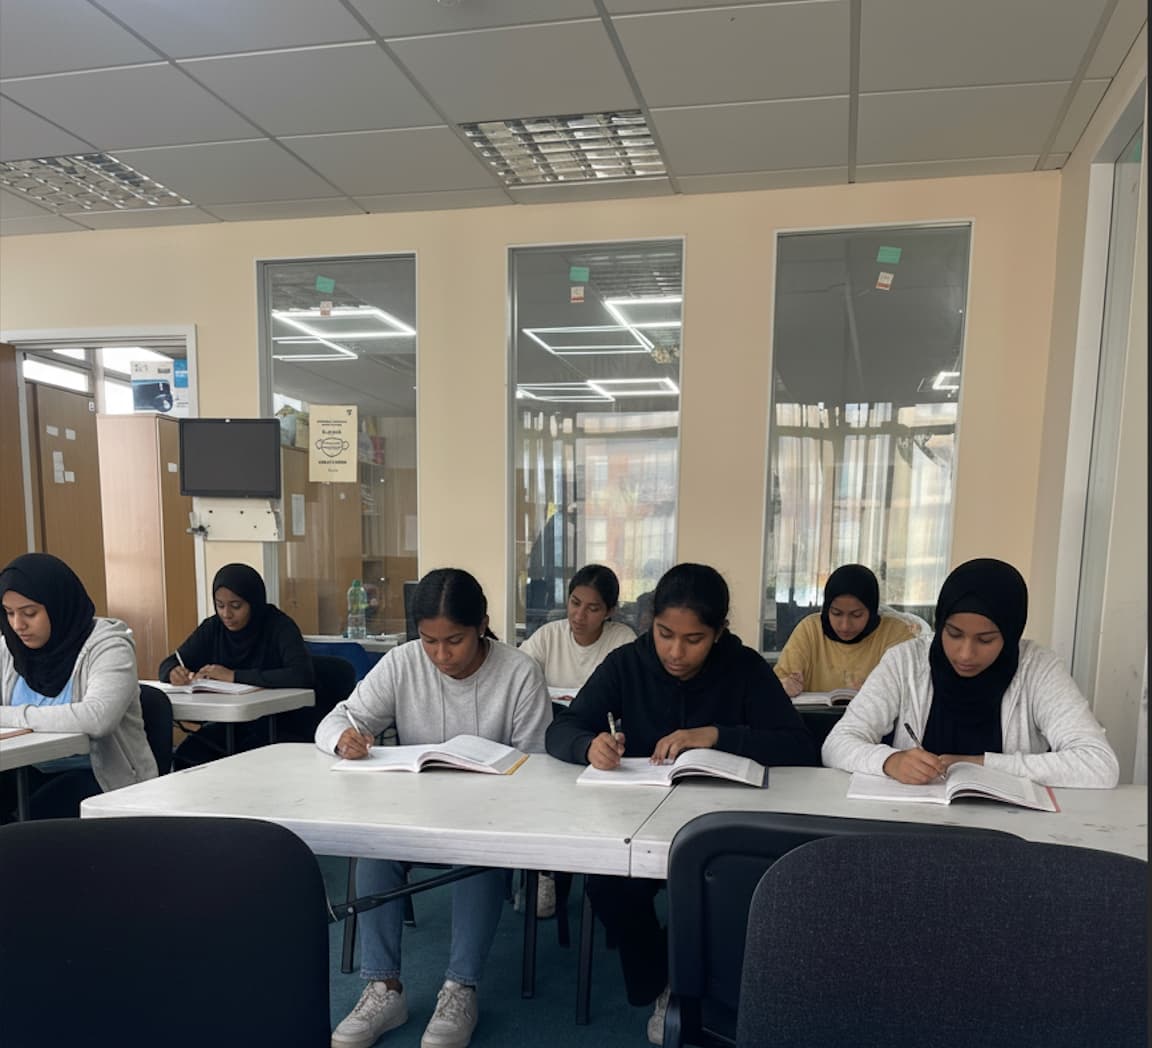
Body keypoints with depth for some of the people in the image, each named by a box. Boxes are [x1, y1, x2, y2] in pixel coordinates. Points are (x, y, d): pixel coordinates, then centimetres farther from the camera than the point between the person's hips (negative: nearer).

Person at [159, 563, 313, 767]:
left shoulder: (279, 626, -11)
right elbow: (168, 665, 11)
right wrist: (174, 673, -15)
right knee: (185, 757, -23)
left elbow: (302, 675, -25)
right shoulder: (213, 627, 5)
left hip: (275, 728, -4)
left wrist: (235, 676, -25)